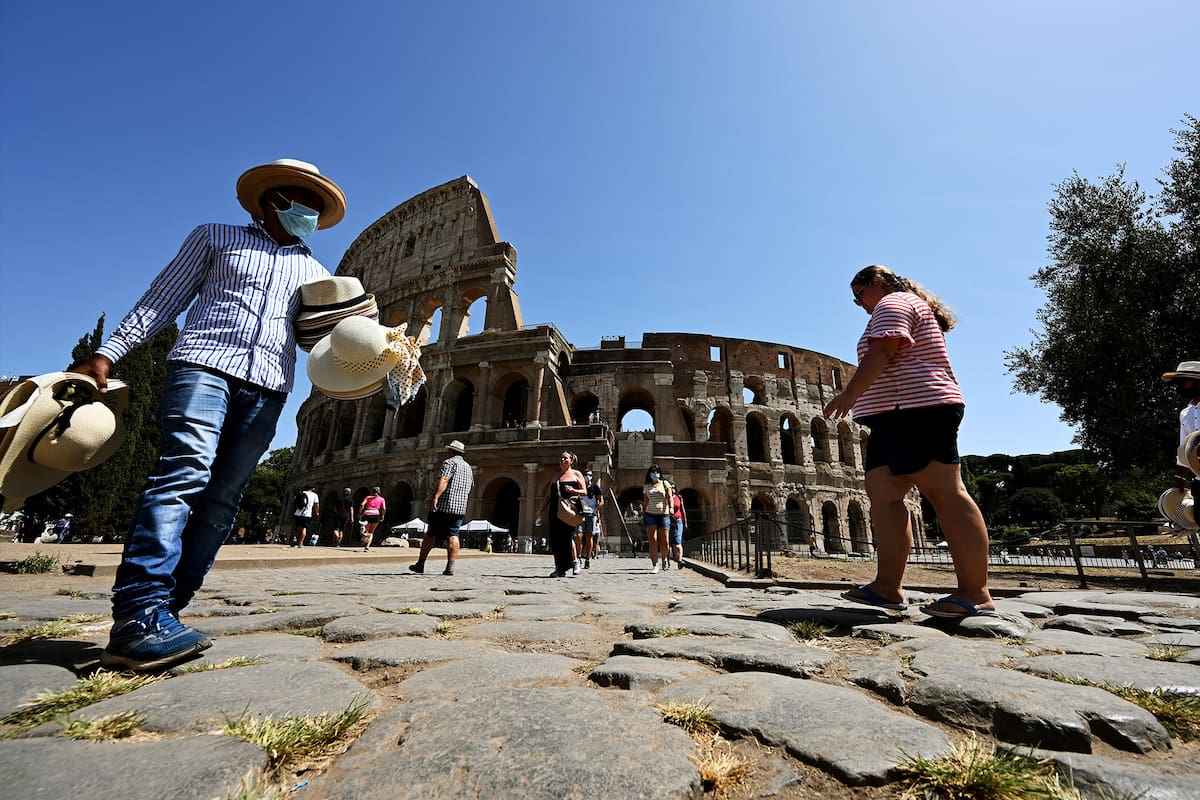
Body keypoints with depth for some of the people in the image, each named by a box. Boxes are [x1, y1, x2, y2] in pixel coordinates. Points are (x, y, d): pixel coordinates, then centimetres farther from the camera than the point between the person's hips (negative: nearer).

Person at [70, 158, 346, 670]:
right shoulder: (216, 238, 18)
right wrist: (107, 353, 3)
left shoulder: (316, 273, 24)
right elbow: (161, 300, 13)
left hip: (267, 388, 3)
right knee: (184, 473, -21)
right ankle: (139, 611, -22)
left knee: (221, 499, -4)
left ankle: (159, 615, 0)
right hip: (204, 364, -2)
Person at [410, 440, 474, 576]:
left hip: (443, 505, -5)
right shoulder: (468, 467, 20)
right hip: (460, 508, 5)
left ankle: (420, 564, 14)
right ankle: (450, 567, -10)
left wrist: (435, 496, -31)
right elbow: (471, 487, 30)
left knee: (431, 534, 5)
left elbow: (443, 480, -20)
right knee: (453, 536, 0)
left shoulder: (449, 462, -3)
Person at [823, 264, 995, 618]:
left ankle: (975, 593, -7)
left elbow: (882, 353, -17)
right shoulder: (914, 307, 31)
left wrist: (850, 394, -17)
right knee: (882, 493, 2)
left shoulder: (892, 304, -1)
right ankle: (888, 585, -1)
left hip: (914, 409, -11)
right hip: (899, 416, 11)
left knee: (946, 494, -10)